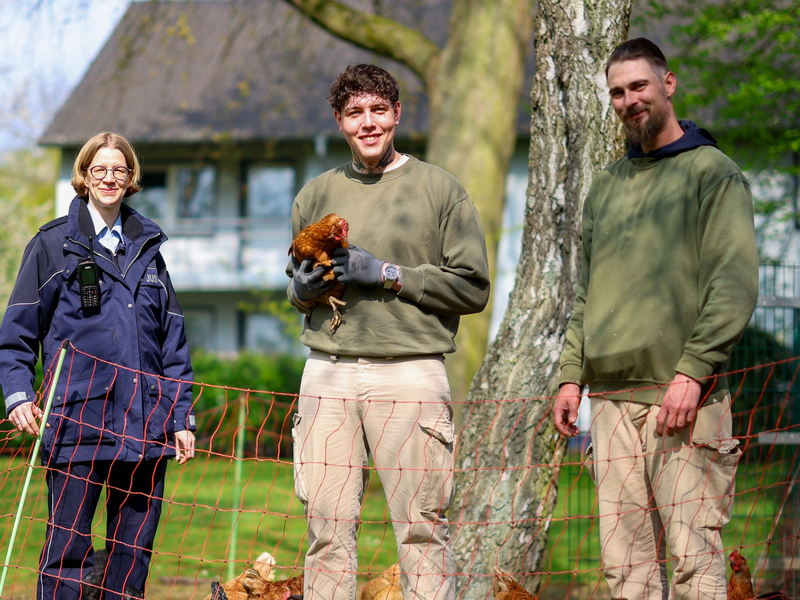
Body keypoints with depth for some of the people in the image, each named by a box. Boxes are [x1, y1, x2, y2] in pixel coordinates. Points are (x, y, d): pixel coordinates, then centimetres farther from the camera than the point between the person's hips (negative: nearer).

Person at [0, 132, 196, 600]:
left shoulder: (147, 246, 16)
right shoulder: (53, 244, 6)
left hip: (145, 422, 4)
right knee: (68, 548, -6)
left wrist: (182, 417, 11)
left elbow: (172, 339, 17)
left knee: (135, 553, 5)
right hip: (78, 419, -4)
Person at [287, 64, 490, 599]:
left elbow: (472, 287, -1)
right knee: (327, 527, 1)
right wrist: (305, 288, 2)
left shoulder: (440, 189, 5)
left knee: (422, 528, -5)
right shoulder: (316, 195, 17)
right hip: (328, 373, 3)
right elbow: (296, 290, 26)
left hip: (410, 370, -3)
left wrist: (387, 275, -8)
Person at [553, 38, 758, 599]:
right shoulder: (606, 185, 20)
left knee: (692, 554, -9)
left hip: (683, 396, -6)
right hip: (611, 397, 6)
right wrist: (572, 375, 13)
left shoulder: (713, 172, 1)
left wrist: (693, 371, -17)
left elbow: (736, 284, -8)